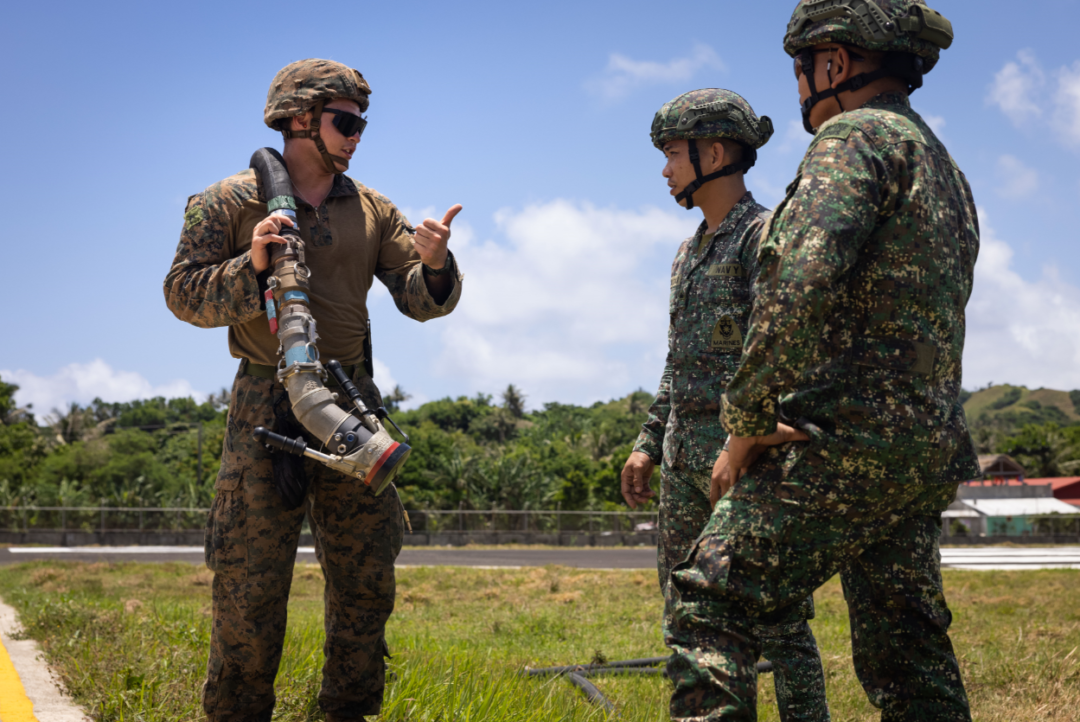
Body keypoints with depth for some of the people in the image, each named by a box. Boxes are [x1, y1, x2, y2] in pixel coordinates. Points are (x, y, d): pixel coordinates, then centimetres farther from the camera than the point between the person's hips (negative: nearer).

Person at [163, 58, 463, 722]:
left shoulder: (371, 210, 12)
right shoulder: (229, 203, 2)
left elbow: (423, 301, 7)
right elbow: (184, 294, -2)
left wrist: (432, 263, -16)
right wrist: (250, 268, -18)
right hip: (267, 408, -4)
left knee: (366, 578, 8)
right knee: (250, 580, -3)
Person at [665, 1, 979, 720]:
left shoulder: (855, 137, -8)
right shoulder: (944, 167, 23)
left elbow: (799, 289, -22)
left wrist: (747, 424, -13)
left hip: (848, 442, -10)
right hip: (929, 446, 10)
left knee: (712, 602, -9)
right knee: (907, 654, 11)